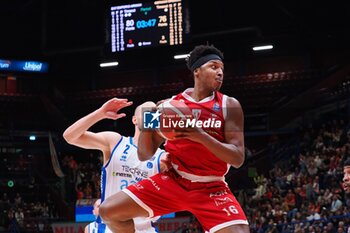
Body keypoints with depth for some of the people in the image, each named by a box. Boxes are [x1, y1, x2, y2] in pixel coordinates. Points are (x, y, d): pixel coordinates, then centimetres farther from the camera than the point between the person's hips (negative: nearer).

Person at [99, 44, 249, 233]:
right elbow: (144, 155, 5)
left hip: (211, 187, -2)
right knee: (109, 211, -8)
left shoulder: (229, 106, -4)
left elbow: (238, 158, -13)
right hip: (173, 180, 2)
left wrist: (202, 136, -28)